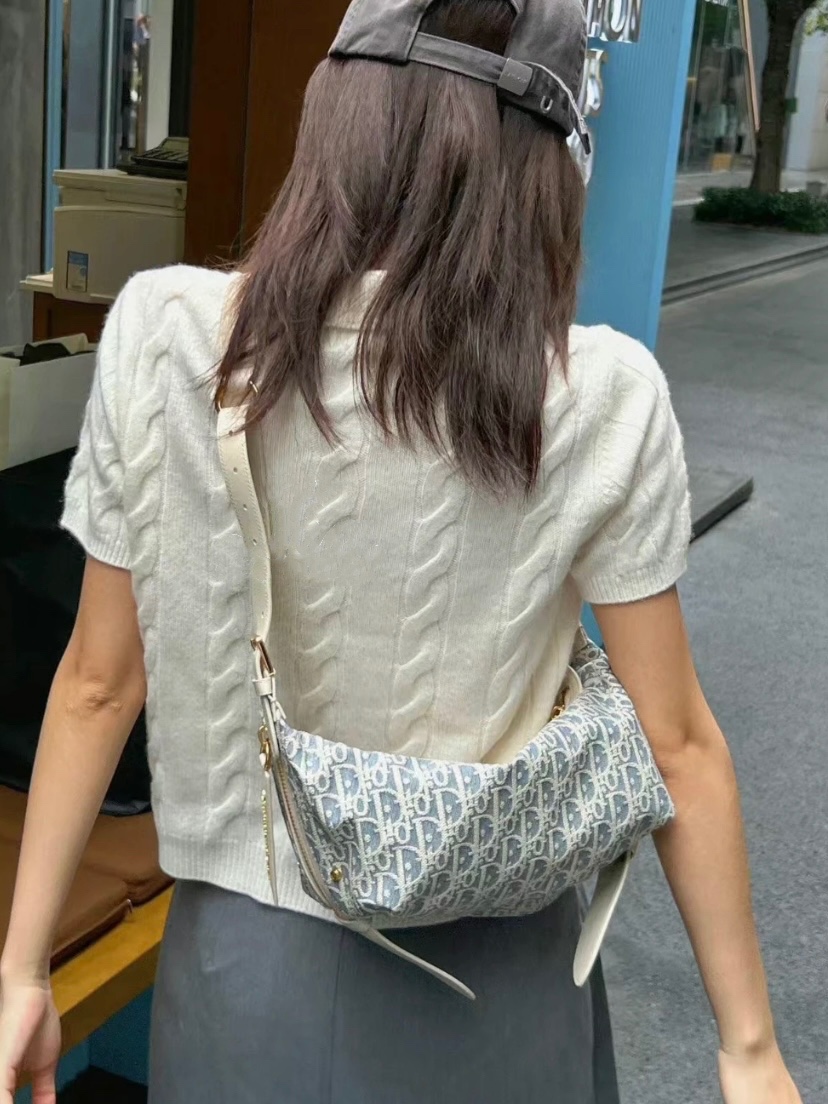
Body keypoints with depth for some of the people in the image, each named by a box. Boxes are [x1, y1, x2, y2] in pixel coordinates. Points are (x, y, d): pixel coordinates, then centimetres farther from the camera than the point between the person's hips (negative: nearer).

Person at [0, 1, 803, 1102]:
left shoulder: (168, 336, -15)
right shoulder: (600, 397, -17)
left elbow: (102, 684, -9)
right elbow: (676, 741, -11)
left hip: (255, 956, 1)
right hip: (493, 976, 0)